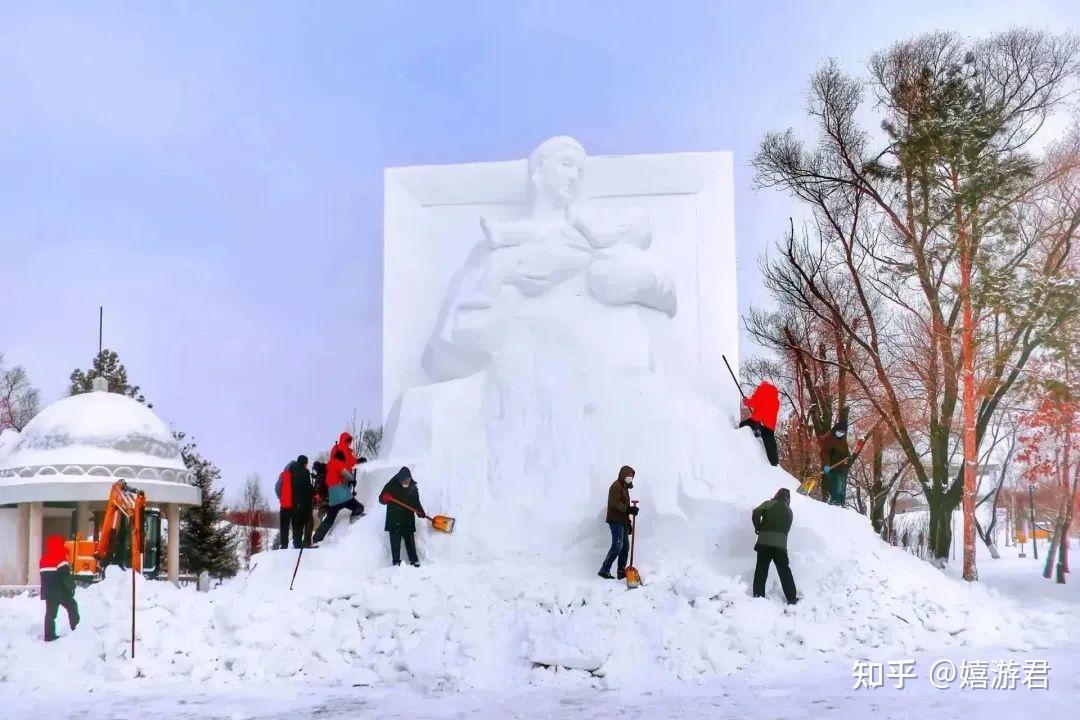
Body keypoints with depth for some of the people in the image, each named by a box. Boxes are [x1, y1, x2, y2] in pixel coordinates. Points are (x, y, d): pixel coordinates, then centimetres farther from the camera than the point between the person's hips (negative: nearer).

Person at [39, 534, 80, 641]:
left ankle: (49, 635, 3)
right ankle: (76, 629, 7)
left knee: (50, 612, 6)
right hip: (60, 591, -7)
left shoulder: (43, 559, 13)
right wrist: (71, 587, -8)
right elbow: (66, 575, -18)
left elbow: (45, 577, 19)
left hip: (49, 592, 7)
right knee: (72, 606, 8)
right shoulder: (60, 558, -14)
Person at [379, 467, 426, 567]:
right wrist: (385, 498, -28)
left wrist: (420, 512, -5)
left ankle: (414, 561, 15)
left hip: (408, 521, 3)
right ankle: (396, 562, 6)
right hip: (394, 521, -3)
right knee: (395, 543, -2)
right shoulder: (392, 486, -6)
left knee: (410, 542, 9)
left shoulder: (413, 488, 5)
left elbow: (416, 502, 12)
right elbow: (381, 499, -4)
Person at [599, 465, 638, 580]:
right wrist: (628, 509, -35)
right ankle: (604, 570, -11)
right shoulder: (616, 486, -10)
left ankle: (621, 571, 11)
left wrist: (628, 522, 25)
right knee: (617, 546, -15)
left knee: (625, 546, 7)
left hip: (622, 521, 10)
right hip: (615, 521, -10)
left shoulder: (624, 487, 21)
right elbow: (615, 503, -24)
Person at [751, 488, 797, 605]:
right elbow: (787, 528, 19)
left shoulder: (769, 504, 6)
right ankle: (791, 598, 8)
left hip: (764, 541, -2)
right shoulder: (789, 511, 18)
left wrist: (758, 527, 5)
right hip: (780, 543, 2)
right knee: (785, 571, 9)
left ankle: (758, 596, -1)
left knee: (761, 570, 4)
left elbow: (756, 513, -8)